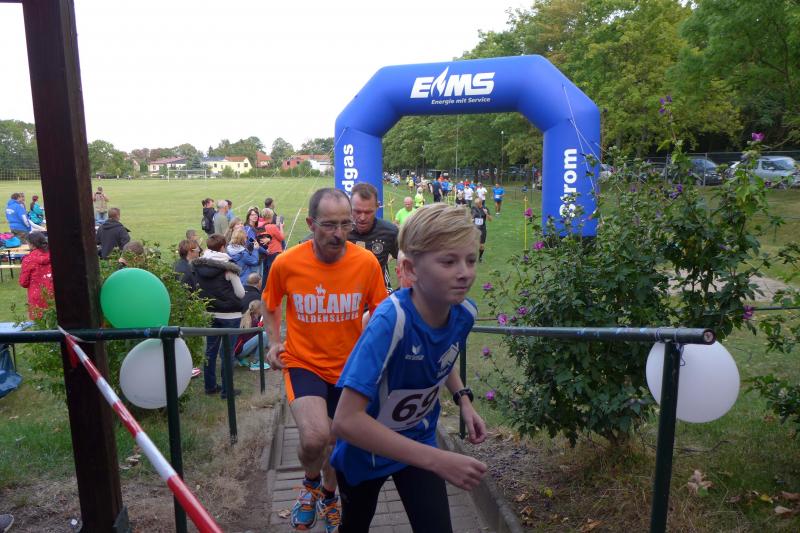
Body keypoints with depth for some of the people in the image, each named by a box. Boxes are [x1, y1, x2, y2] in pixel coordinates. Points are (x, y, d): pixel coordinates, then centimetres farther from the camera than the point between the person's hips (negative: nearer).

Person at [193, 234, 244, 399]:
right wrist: (233, 298, 10)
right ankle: (226, 390, 7)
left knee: (210, 350, 16)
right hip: (229, 314, -5)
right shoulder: (227, 266, -14)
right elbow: (240, 293, -10)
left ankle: (210, 385, 25)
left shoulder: (199, 265, 0)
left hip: (209, 313, 5)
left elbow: (199, 289, 9)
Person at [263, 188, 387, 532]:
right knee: (314, 438, -25)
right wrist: (274, 341, -4)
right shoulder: (286, 264, -15)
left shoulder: (367, 262, -16)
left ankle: (328, 495, 52)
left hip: (349, 366, 2)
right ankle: (311, 482, 13)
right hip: (303, 363, -2)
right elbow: (270, 304, 6)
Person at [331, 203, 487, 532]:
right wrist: (438, 461, -39)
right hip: (365, 445, -3)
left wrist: (463, 400, -9)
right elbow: (346, 421, -41)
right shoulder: (392, 320, -38)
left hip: (419, 441, 3)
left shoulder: (464, 313, -18)